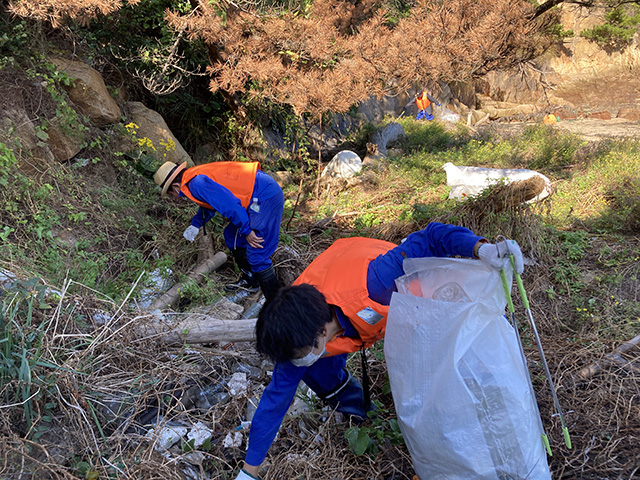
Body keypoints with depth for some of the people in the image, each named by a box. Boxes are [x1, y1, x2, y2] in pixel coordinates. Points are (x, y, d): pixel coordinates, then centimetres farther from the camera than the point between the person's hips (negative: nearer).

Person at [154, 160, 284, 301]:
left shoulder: (197, 184, -17)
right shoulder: (196, 176, 14)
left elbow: (230, 205, -23)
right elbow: (209, 202, 32)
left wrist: (246, 231, -14)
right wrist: (195, 224, 28)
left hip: (267, 198, -11)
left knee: (257, 255, -11)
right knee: (232, 236, 23)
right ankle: (250, 281, 37)